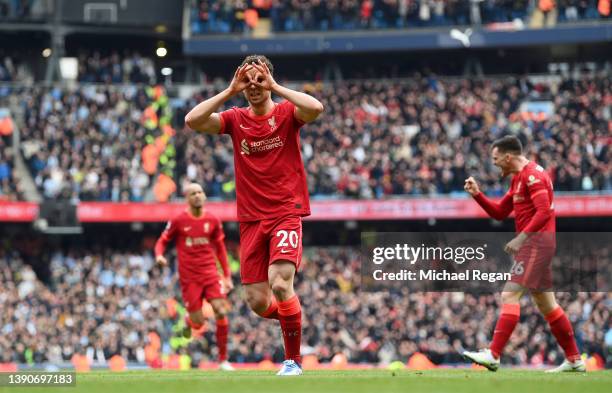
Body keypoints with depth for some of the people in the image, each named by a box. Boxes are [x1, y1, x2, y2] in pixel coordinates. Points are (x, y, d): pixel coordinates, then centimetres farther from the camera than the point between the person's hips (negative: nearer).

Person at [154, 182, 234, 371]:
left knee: (221, 313, -14)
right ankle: (188, 321, 34)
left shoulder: (212, 220, 5)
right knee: (198, 323, -6)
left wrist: (227, 276, 10)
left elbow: (220, 249, 13)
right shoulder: (178, 221, -4)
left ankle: (223, 360, -4)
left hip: (211, 274, 2)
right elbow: (162, 241, 5)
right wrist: (159, 255, -18)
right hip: (189, 277, -2)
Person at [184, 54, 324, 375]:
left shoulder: (286, 113, 0)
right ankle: (292, 317, 34)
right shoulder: (235, 119, 7)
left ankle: (293, 360, -7)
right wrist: (229, 91, -10)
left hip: (286, 213, -3)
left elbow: (316, 108, -23)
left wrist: (275, 86, -16)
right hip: (251, 218, 3)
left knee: (280, 284, -22)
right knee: (257, 303, -1)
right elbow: (192, 121, -8)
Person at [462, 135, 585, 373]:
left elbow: (543, 211, -22)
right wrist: (477, 194, 11)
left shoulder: (532, 175, -12)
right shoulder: (518, 179, 19)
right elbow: (499, 213, 23)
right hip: (531, 244, 10)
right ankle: (574, 360, 15)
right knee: (546, 304, 12)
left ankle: (493, 356, -22)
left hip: (536, 241, -10)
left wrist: (521, 237, -26)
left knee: (509, 295, -16)